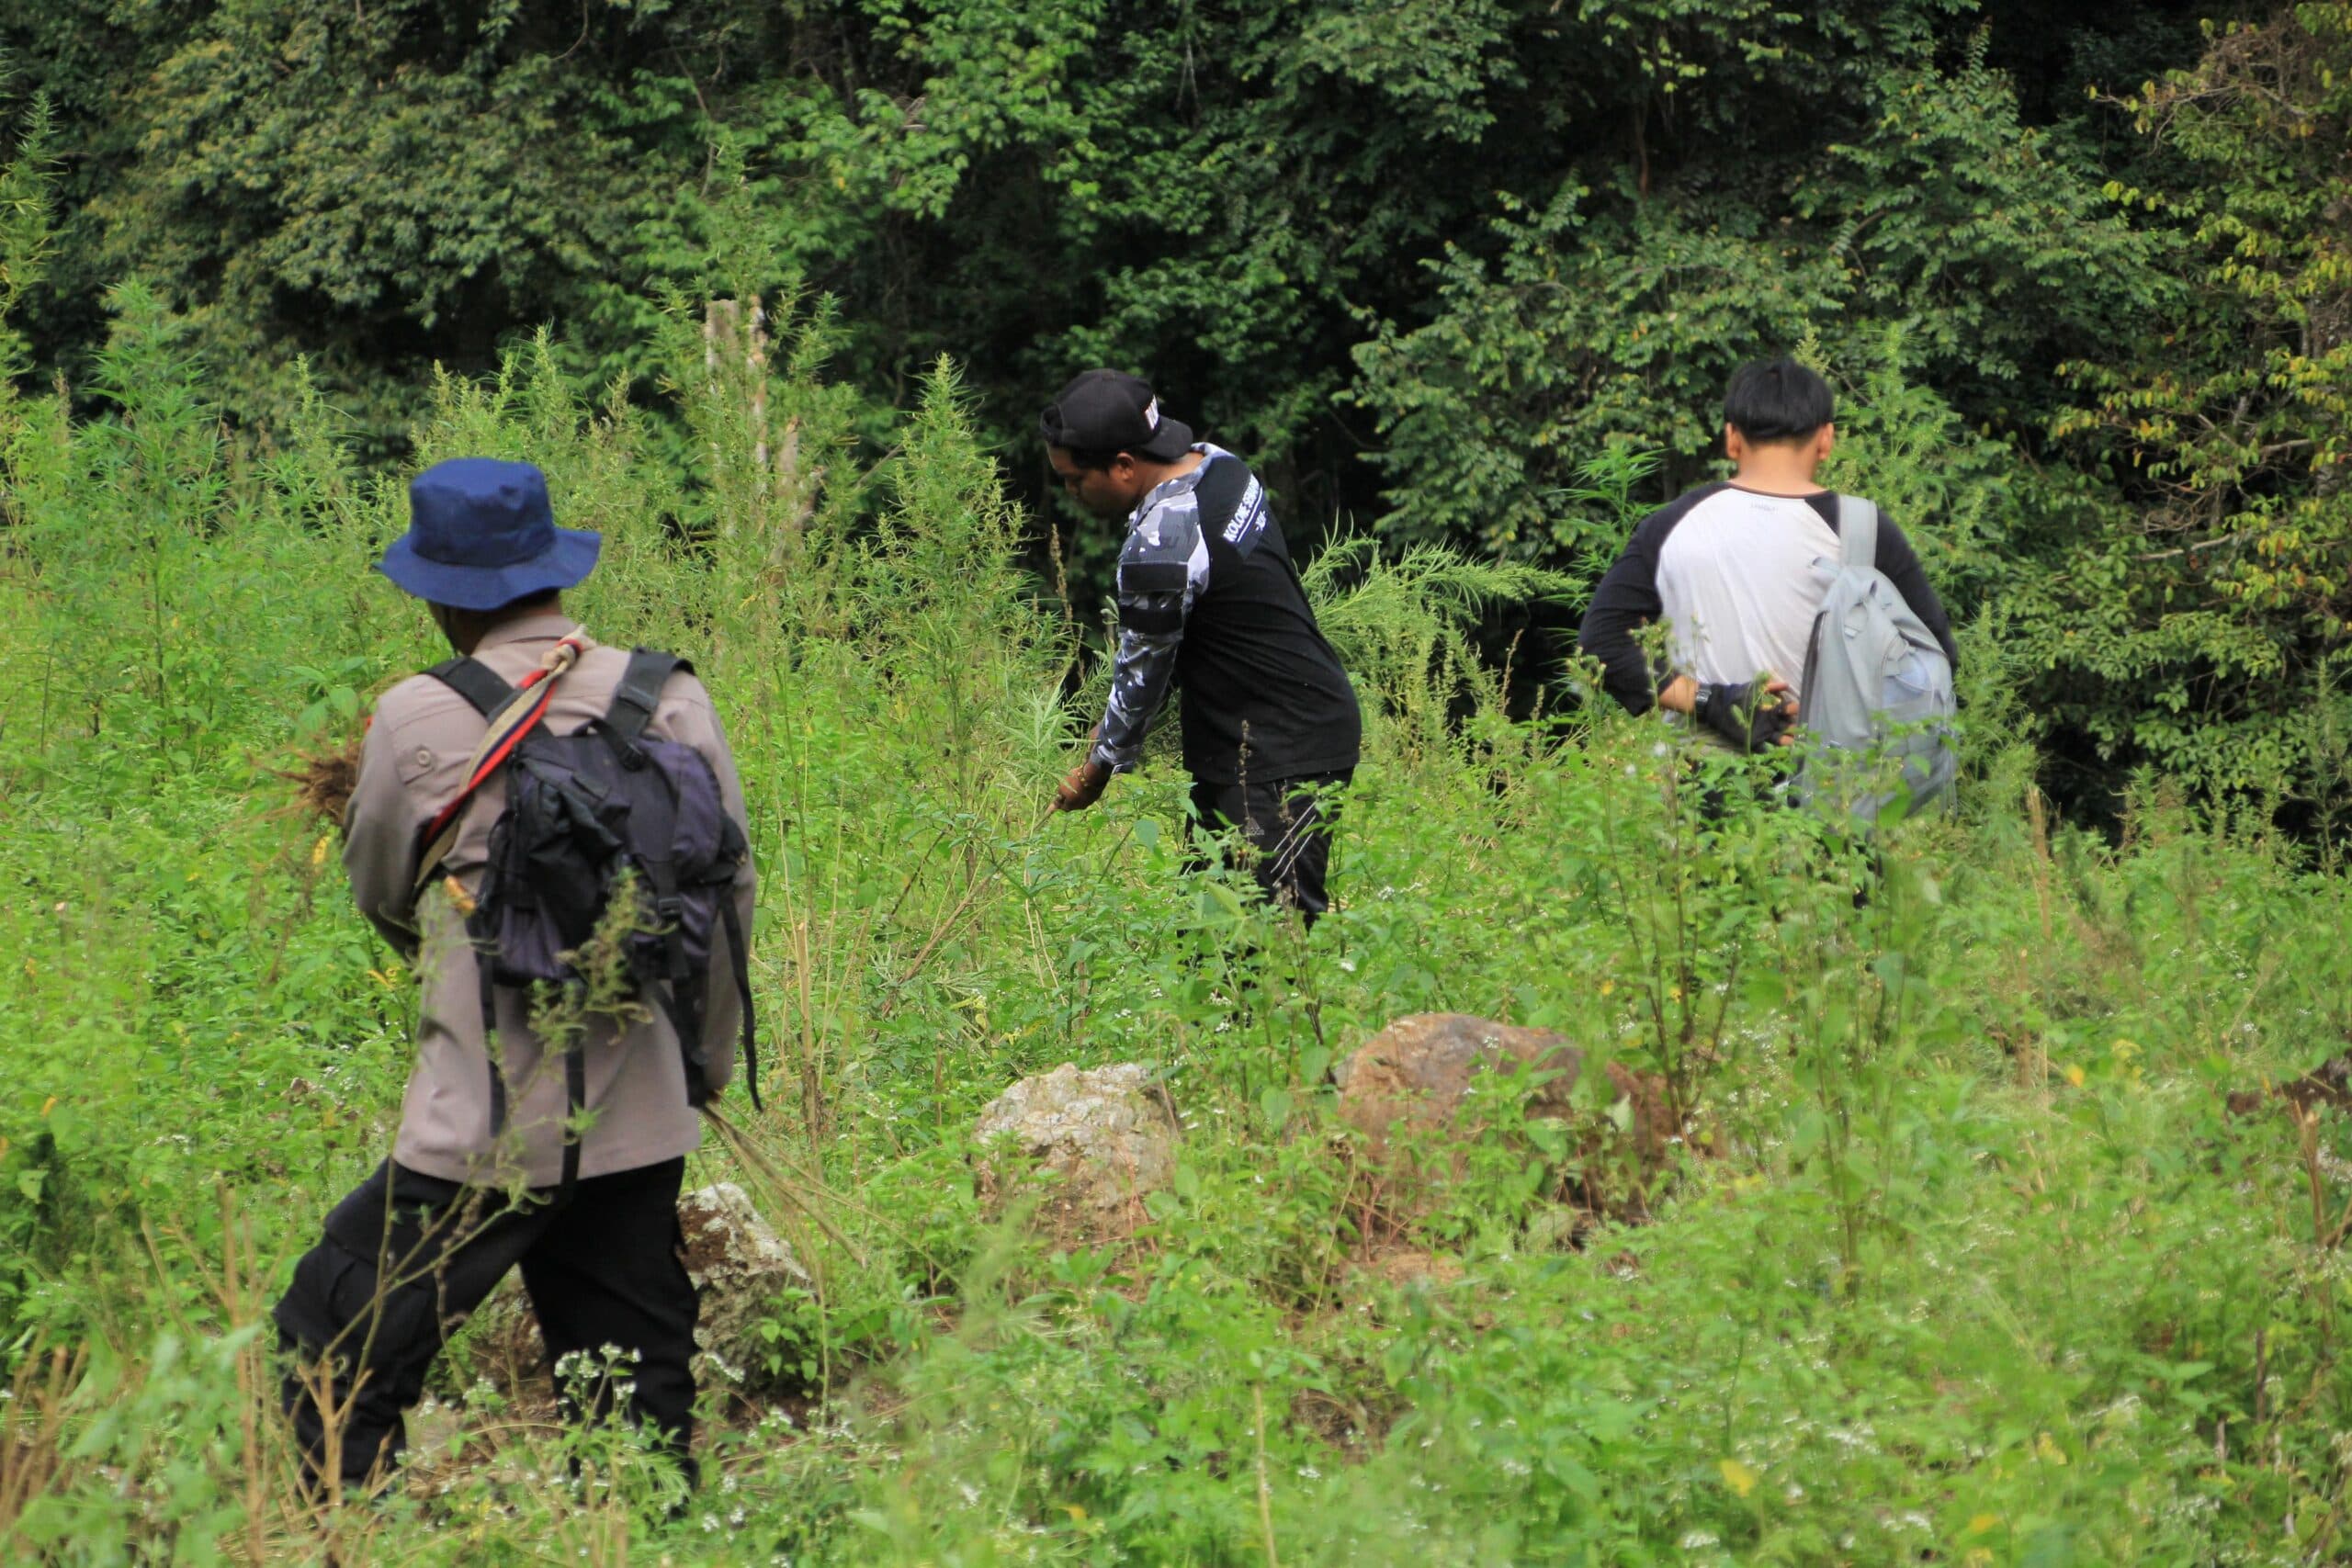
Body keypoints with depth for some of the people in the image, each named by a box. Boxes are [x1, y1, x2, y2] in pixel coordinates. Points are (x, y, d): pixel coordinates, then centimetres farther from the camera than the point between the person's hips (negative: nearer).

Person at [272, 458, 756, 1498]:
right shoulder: (672, 698, 2)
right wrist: (710, 1056, 24)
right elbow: (730, 892, 10)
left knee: (335, 1358, 4)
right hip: (644, 1122, 5)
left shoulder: (418, 720, -8)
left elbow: (380, 895, 9)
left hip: (489, 1128, -5)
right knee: (638, 1385, 14)